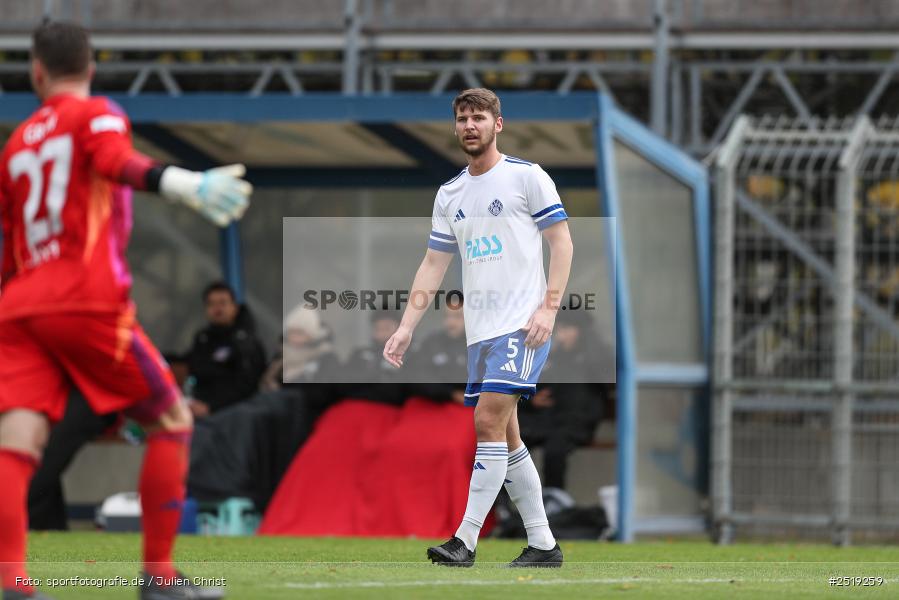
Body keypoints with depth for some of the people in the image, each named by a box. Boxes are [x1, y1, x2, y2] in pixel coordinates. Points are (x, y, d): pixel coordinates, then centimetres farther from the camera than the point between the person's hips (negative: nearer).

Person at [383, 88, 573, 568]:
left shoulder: (526, 177, -2)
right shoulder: (450, 194, 15)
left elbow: (562, 243, -3)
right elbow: (433, 264, 17)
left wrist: (548, 308, -14)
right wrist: (406, 328, 9)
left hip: (522, 326, -7)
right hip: (480, 330, 7)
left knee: (489, 421, -17)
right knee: (505, 439, 7)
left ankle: (465, 540, -19)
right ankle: (543, 544, 13)